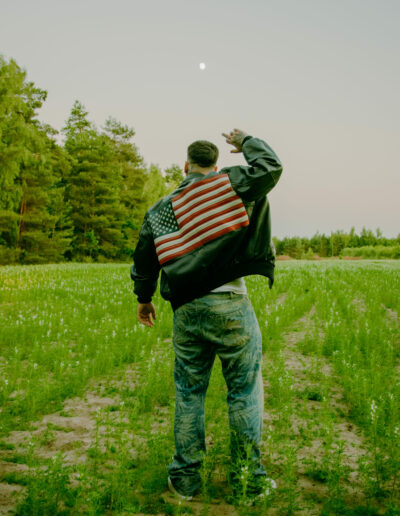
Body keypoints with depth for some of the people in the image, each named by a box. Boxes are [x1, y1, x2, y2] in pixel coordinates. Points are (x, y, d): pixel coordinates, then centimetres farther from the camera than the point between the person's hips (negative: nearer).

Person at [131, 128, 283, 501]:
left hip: (186, 311, 4)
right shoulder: (228, 185, -2)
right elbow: (271, 168, -3)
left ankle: (185, 478, 24)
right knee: (244, 393, 8)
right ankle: (249, 479, 18)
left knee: (188, 394, 15)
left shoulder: (159, 211, 12)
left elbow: (144, 260, 17)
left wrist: (144, 299, 33)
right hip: (229, 306, -4)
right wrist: (246, 142, 15)